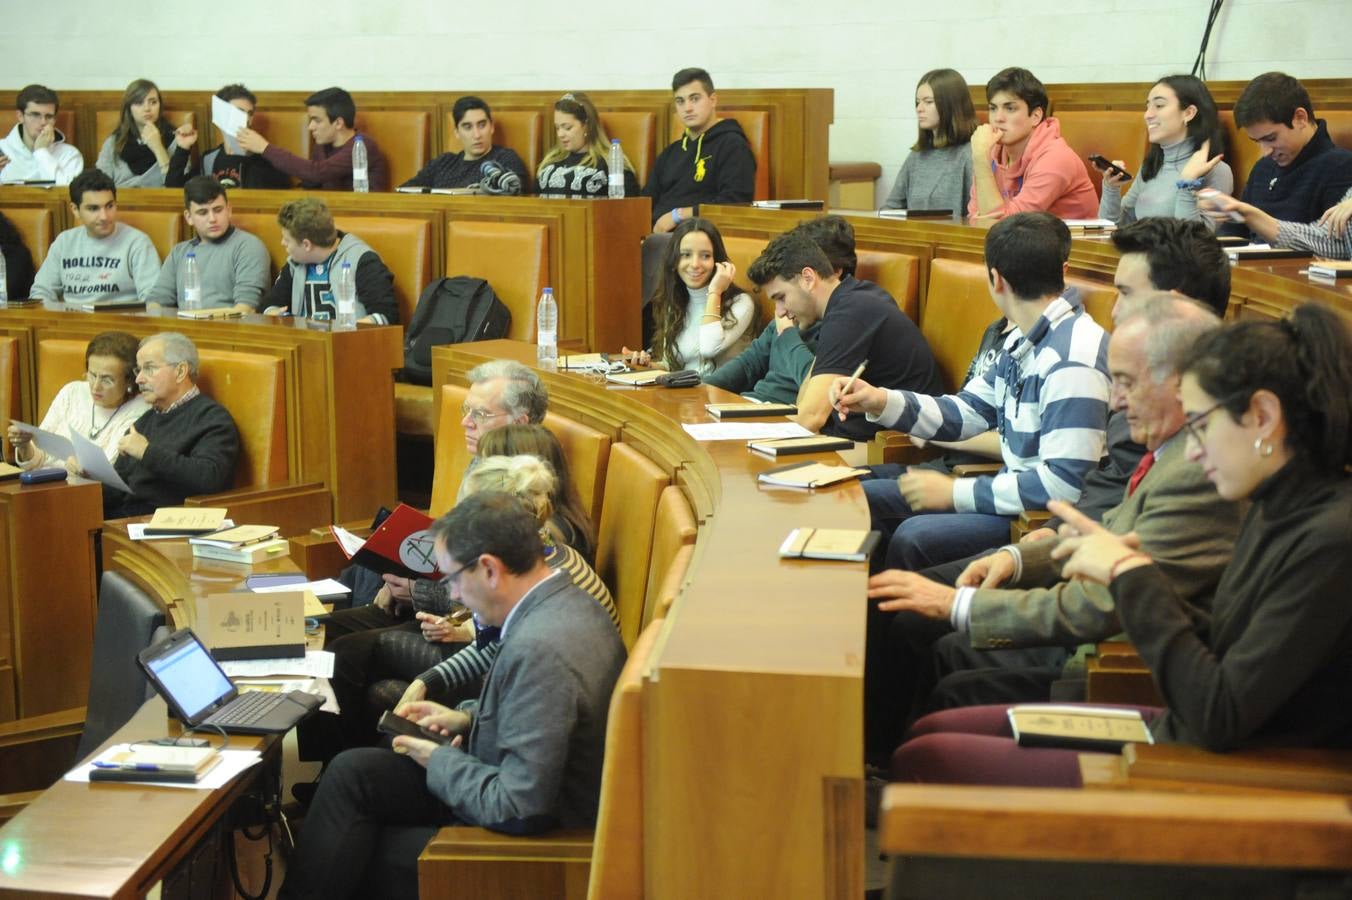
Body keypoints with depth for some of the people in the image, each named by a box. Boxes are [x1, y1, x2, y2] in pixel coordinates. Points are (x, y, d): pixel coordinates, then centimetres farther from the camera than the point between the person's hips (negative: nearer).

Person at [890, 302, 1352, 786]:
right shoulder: (1277, 510, 7)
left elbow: (1219, 717, -26)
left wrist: (1131, 574, -19)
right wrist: (1130, 569, -2)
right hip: (1173, 732, 9)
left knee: (920, 762, -6)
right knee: (928, 731, 11)